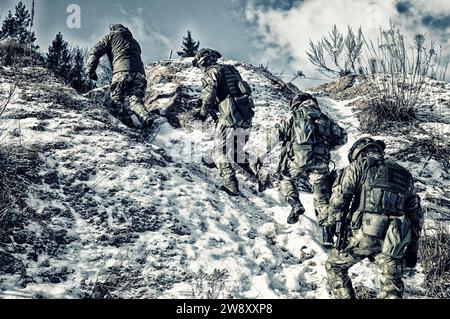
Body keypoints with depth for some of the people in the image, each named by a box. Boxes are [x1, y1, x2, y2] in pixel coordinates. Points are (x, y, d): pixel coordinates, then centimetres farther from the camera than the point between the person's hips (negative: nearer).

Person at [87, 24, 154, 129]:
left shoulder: (112, 36, 23)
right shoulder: (134, 42, 39)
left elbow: (95, 52, 12)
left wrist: (91, 70, 13)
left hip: (122, 72, -4)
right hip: (139, 72, 4)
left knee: (117, 99, -3)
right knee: (134, 99, -3)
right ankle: (145, 116, -34)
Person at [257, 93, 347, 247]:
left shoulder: (294, 116, 14)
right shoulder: (325, 119, 22)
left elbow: (276, 134, 4)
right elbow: (342, 137, 21)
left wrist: (264, 152, 14)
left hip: (297, 159, -2)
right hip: (320, 163, 2)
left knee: (286, 178, 27)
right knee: (322, 197, 7)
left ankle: (296, 205, 5)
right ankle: (327, 233, -2)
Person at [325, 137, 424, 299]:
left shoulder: (358, 166, 8)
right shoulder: (404, 174, 23)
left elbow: (339, 198, -4)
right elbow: (416, 214, 24)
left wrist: (332, 225, 8)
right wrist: (412, 249, 27)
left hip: (364, 235, -4)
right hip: (394, 241, 4)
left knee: (334, 266, 19)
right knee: (392, 290, 11)